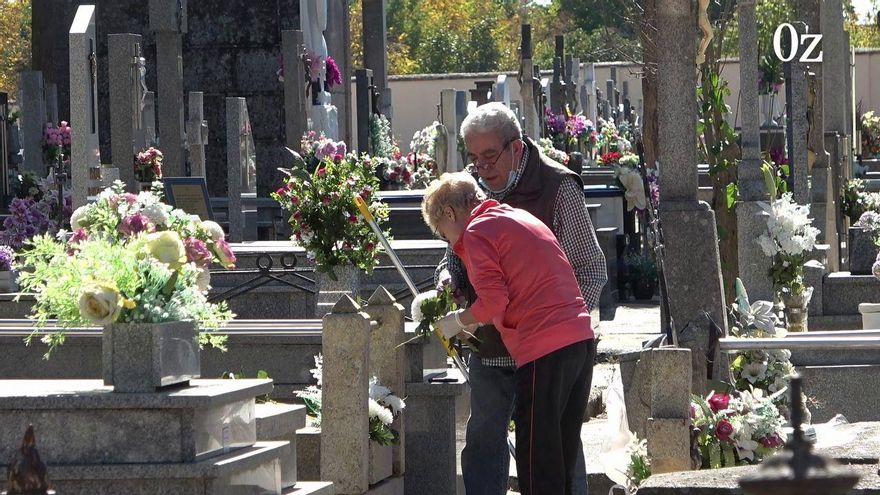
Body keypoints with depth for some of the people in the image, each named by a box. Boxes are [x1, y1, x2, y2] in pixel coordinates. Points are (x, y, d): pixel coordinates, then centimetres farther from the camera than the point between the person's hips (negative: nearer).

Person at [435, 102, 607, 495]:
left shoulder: (559, 188, -9)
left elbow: (591, 269, -6)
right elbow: (457, 251, 19)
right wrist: (448, 279, -5)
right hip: (487, 347, 6)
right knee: (483, 441, 11)